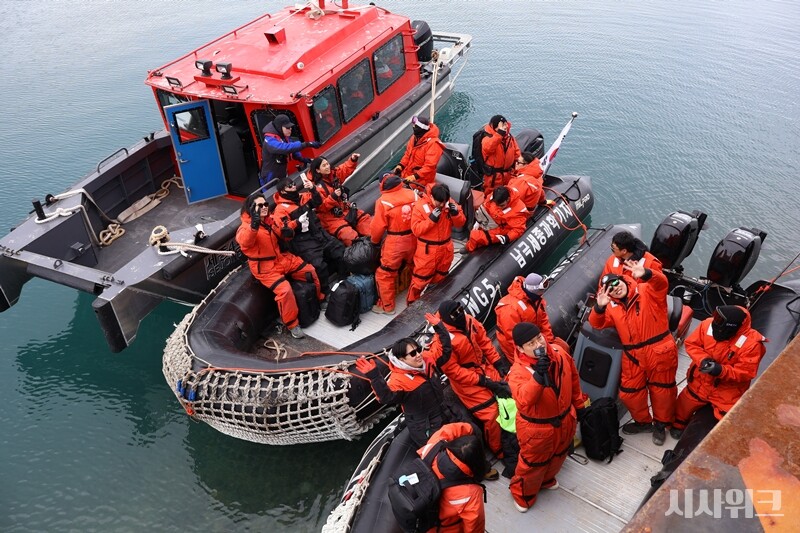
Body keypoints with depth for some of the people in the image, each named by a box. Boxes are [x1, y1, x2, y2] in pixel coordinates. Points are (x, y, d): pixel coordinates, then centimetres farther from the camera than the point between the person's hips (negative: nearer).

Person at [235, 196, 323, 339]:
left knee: (310, 271, 7)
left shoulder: (269, 220, 7)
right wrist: (254, 224, -54)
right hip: (264, 267, -7)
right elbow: (244, 241, -38)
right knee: (284, 289, -27)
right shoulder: (247, 225, -13)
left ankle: (319, 299, 33)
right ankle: (292, 325, -10)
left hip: (281, 258, 7)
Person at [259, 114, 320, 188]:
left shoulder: (284, 137, 2)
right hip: (269, 179, -8)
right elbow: (285, 148, -42)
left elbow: (292, 149, 14)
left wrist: (302, 159, -8)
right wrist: (306, 144, -46)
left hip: (282, 177, 8)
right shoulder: (270, 140, -26)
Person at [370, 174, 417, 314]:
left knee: (385, 274, 10)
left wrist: (375, 241, 7)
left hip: (394, 243, -5)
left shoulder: (383, 201, -17)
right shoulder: (413, 194, -4)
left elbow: (378, 226, -11)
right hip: (412, 239, 5)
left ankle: (387, 306, 18)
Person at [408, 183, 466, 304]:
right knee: (420, 279, 3)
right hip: (427, 250, -5)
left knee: (440, 278, 22)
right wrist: (432, 218, -29)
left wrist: (455, 213, -21)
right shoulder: (420, 206, -16)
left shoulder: (449, 203, -4)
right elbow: (416, 230, -20)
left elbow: (461, 223, 0)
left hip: (446, 249, 5)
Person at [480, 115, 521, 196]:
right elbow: (487, 148, -44)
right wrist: (499, 133, -46)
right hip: (493, 174, -6)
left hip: (508, 173, 6)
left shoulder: (510, 137, 1)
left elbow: (516, 153, 12)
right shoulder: (488, 138, -19)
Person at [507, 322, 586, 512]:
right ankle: (523, 493, 46)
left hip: (564, 420, 6)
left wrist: (578, 404, 15)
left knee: (558, 455, 31)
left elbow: (573, 378, 5)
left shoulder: (559, 353, -14)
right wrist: (538, 375, -55)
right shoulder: (518, 371, -31)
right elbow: (523, 401, -46)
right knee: (533, 463, 17)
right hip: (537, 428, -6)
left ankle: (546, 479, 62)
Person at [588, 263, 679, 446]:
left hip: (660, 351, -5)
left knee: (662, 391, 11)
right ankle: (643, 421, 39)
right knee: (629, 393, 13)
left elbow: (661, 283, -27)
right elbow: (597, 324, -3)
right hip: (633, 356, 5)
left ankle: (661, 425, 36)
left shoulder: (647, 291, -7)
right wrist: (599, 307, -24)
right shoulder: (612, 307, 7)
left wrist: (646, 274, -50)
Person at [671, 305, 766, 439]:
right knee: (684, 405, 20)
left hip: (727, 391, -3)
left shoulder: (751, 343, -28)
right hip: (700, 382, 3)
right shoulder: (708, 324, -21)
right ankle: (678, 425, 52)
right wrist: (702, 359, -26)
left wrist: (721, 371, -37)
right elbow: (691, 344, -7)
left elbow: (746, 372, -23)